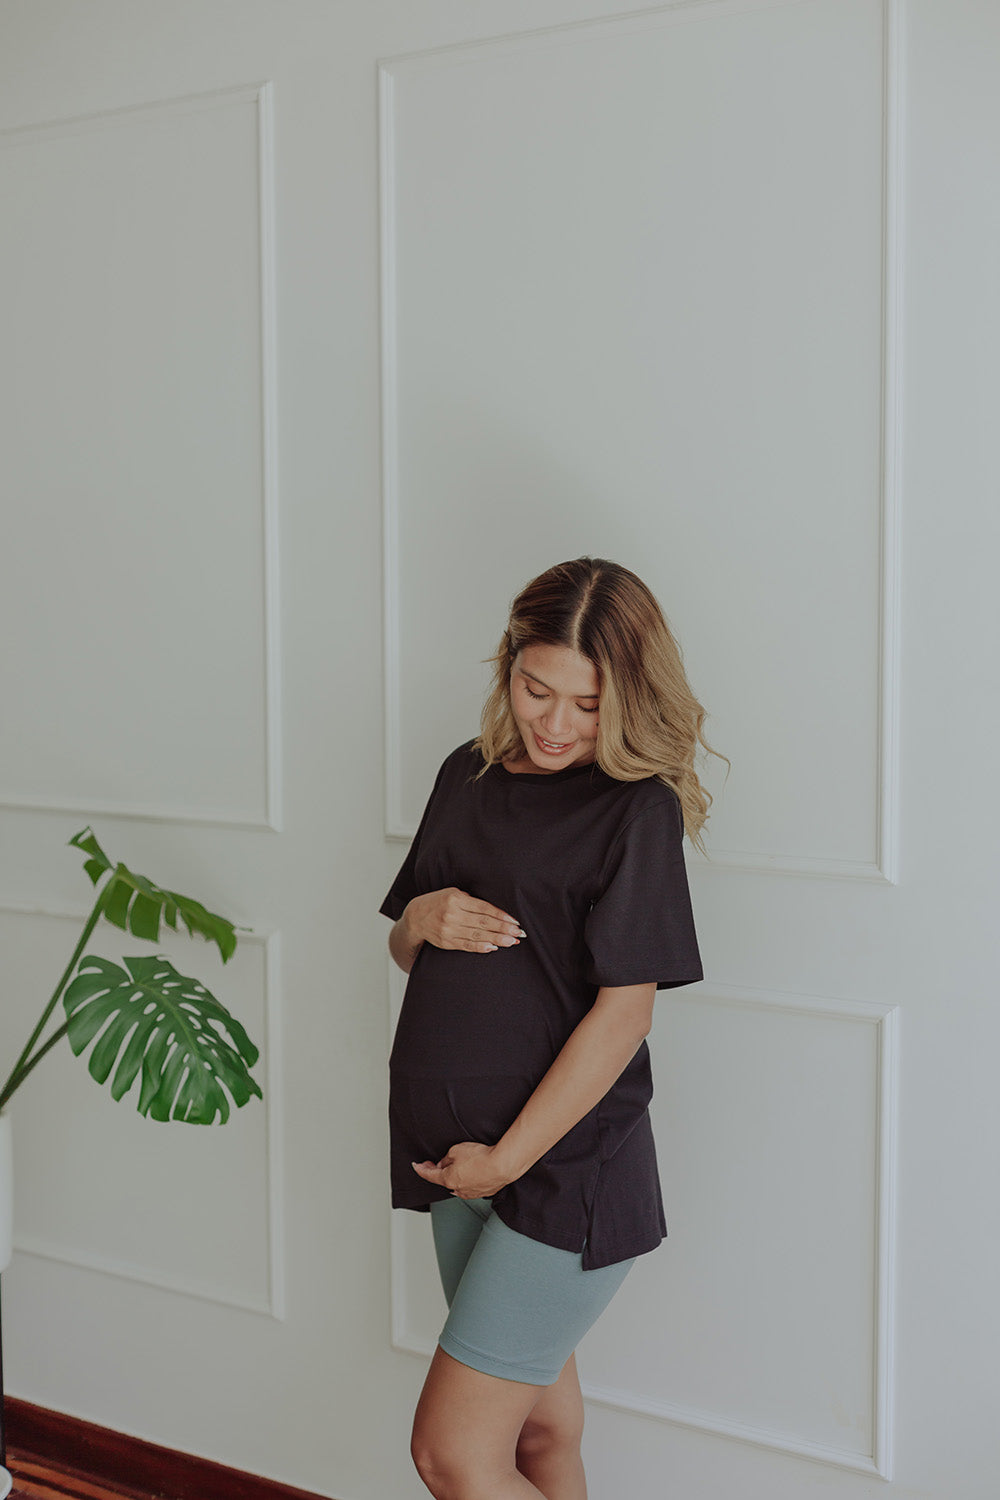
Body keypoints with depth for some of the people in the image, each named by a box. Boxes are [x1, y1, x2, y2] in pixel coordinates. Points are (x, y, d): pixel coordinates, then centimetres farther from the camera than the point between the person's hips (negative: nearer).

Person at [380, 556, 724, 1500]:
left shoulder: (637, 808, -14)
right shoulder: (468, 777, 7)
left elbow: (621, 1013, -16)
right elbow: (405, 951, 16)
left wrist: (508, 1158, -14)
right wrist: (423, 919, -8)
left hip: (569, 1167, -7)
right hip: (459, 1154, 7)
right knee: (538, 1422, 19)